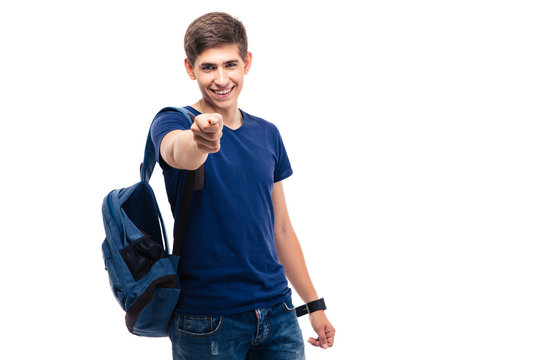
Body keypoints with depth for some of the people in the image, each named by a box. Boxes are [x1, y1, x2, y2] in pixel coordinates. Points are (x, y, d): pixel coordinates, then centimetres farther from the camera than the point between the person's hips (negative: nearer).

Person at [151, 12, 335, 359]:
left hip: (277, 312, 4)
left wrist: (314, 304, 14)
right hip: (207, 322, -4)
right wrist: (200, 141, -56)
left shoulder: (267, 134, 8)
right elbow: (178, 152, -33)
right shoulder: (174, 123, -7)